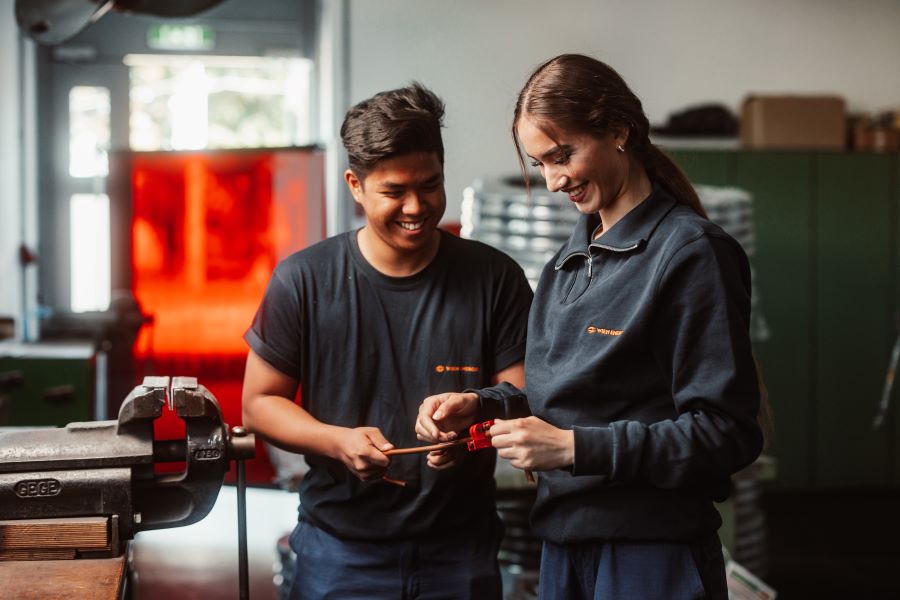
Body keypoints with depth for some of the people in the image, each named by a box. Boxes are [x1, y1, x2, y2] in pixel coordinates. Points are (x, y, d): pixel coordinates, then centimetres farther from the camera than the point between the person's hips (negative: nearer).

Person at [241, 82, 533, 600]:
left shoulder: (495, 278, -4)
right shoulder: (303, 281, -5)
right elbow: (260, 402, 1)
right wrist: (337, 440, -18)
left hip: (462, 551, 1)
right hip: (341, 547, 0)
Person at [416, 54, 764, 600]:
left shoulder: (693, 252, -12)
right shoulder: (571, 258, 13)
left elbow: (725, 431, -17)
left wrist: (573, 448, -20)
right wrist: (479, 404, 0)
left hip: (652, 554, -7)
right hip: (564, 544, 7)